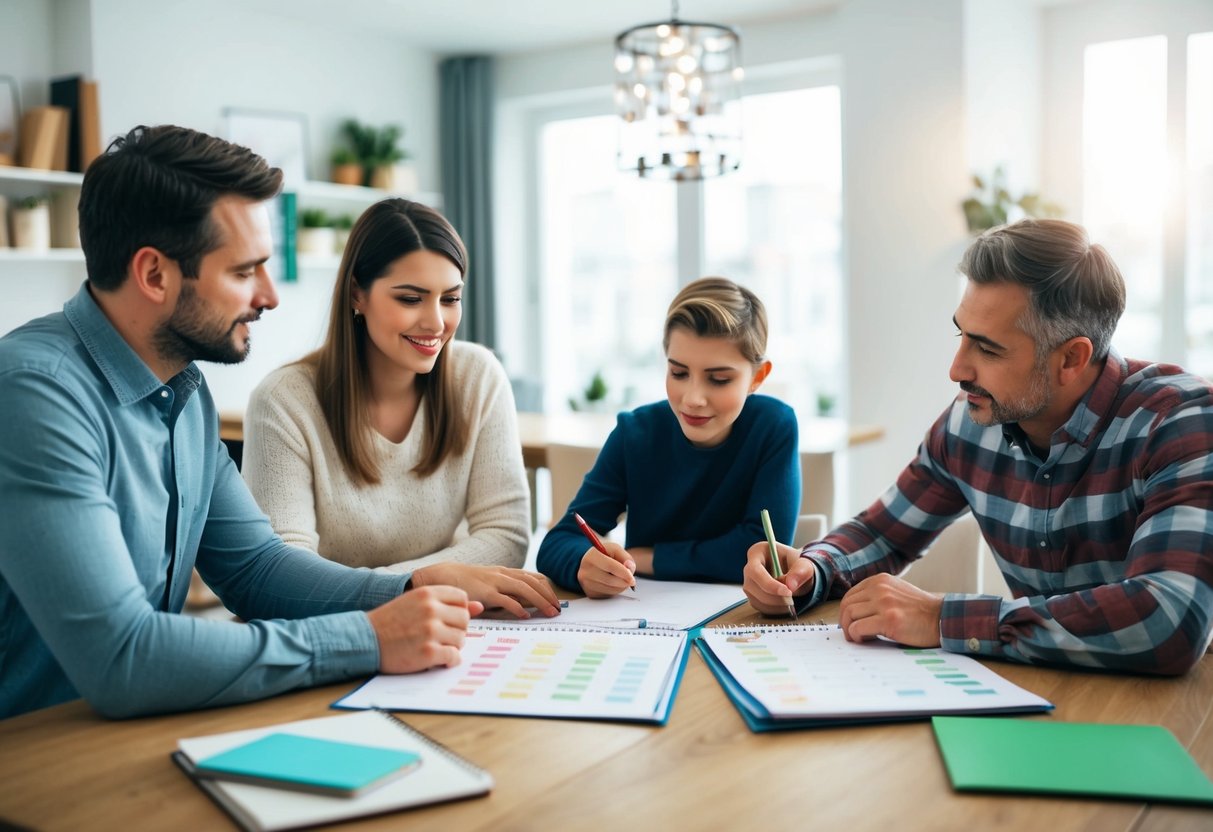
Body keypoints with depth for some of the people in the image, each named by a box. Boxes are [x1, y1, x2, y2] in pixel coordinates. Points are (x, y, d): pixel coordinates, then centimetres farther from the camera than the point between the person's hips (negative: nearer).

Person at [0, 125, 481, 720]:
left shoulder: (186, 389, 4)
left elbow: (252, 563, 8)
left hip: (138, 729, 7)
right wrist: (368, 641, -24)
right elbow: (117, 659, -28)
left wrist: (403, 598, -7)